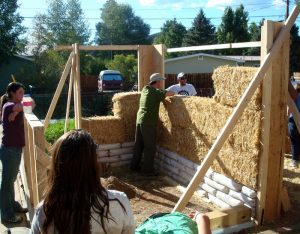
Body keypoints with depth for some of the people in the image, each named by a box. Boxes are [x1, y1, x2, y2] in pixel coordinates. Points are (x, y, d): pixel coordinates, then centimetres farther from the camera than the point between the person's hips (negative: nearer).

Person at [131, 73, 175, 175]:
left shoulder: (145, 89, 10)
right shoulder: (156, 92, -12)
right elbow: (170, 93, -17)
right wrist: (173, 92, 6)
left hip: (140, 120, 8)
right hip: (149, 123, -8)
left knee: (138, 145, 15)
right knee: (150, 147, 0)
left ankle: (134, 166, 24)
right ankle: (148, 170, 5)